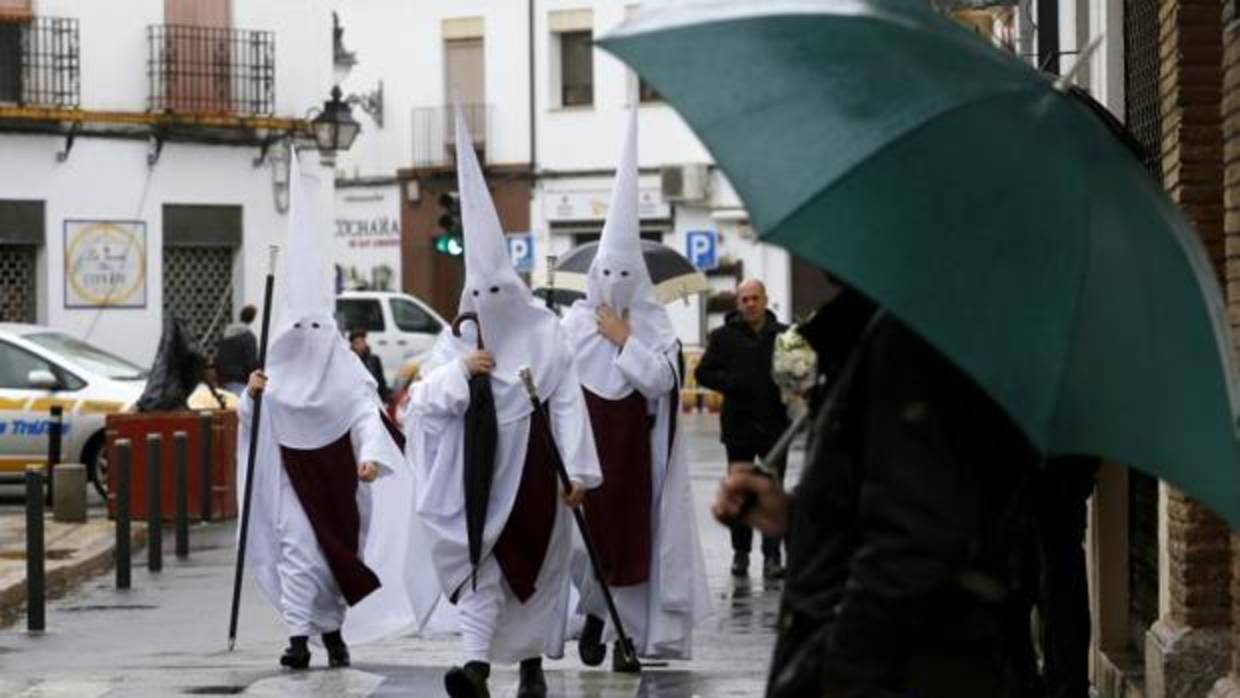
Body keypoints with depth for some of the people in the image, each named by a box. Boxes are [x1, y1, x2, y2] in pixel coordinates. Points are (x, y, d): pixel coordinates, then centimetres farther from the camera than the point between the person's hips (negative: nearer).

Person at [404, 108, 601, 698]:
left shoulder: (546, 336, -1)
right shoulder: (456, 344, 5)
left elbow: (569, 404, -4)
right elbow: (422, 401, 0)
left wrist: (578, 470, -8)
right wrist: (459, 371, -17)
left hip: (533, 468, -1)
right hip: (479, 470, 1)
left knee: (536, 563, 7)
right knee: (479, 561, -9)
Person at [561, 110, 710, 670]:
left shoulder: (654, 327, 2)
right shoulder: (574, 324, 3)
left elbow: (661, 379, -12)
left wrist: (625, 341, -11)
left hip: (635, 445, 0)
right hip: (587, 442, 0)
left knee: (633, 530, -1)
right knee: (586, 527, -3)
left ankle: (628, 631, 4)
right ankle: (595, 613, 16)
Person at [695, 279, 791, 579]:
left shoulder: (783, 335, 3)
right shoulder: (725, 337, 2)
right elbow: (703, 372, 2)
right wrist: (730, 383, -14)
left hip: (774, 425, -1)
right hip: (739, 425, 1)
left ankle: (772, 555, 2)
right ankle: (740, 552, 20)